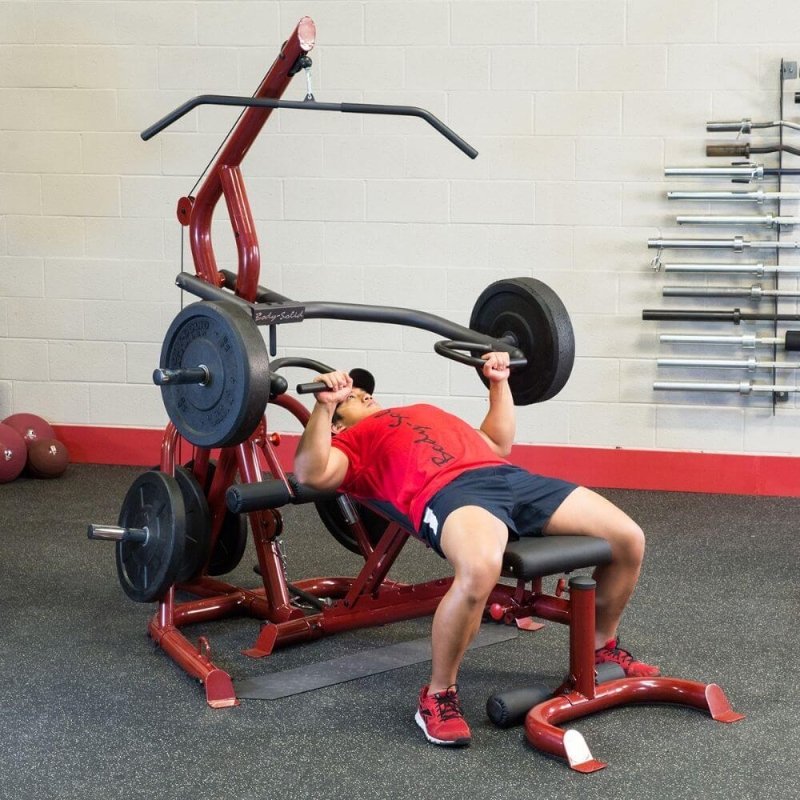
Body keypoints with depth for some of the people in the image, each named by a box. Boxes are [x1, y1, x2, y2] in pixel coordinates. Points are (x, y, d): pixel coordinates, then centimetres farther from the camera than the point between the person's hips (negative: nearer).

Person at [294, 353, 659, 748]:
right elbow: (311, 473, -2)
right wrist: (325, 404, -6)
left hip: (512, 478, 7)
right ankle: (438, 694, -17)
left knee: (628, 539, -4)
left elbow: (499, 444, 46)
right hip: (447, 490, -7)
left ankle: (602, 647, 22)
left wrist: (499, 382, 47)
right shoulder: (351, 443, 20)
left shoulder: (425, 414, 42)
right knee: (479, 571, -41)